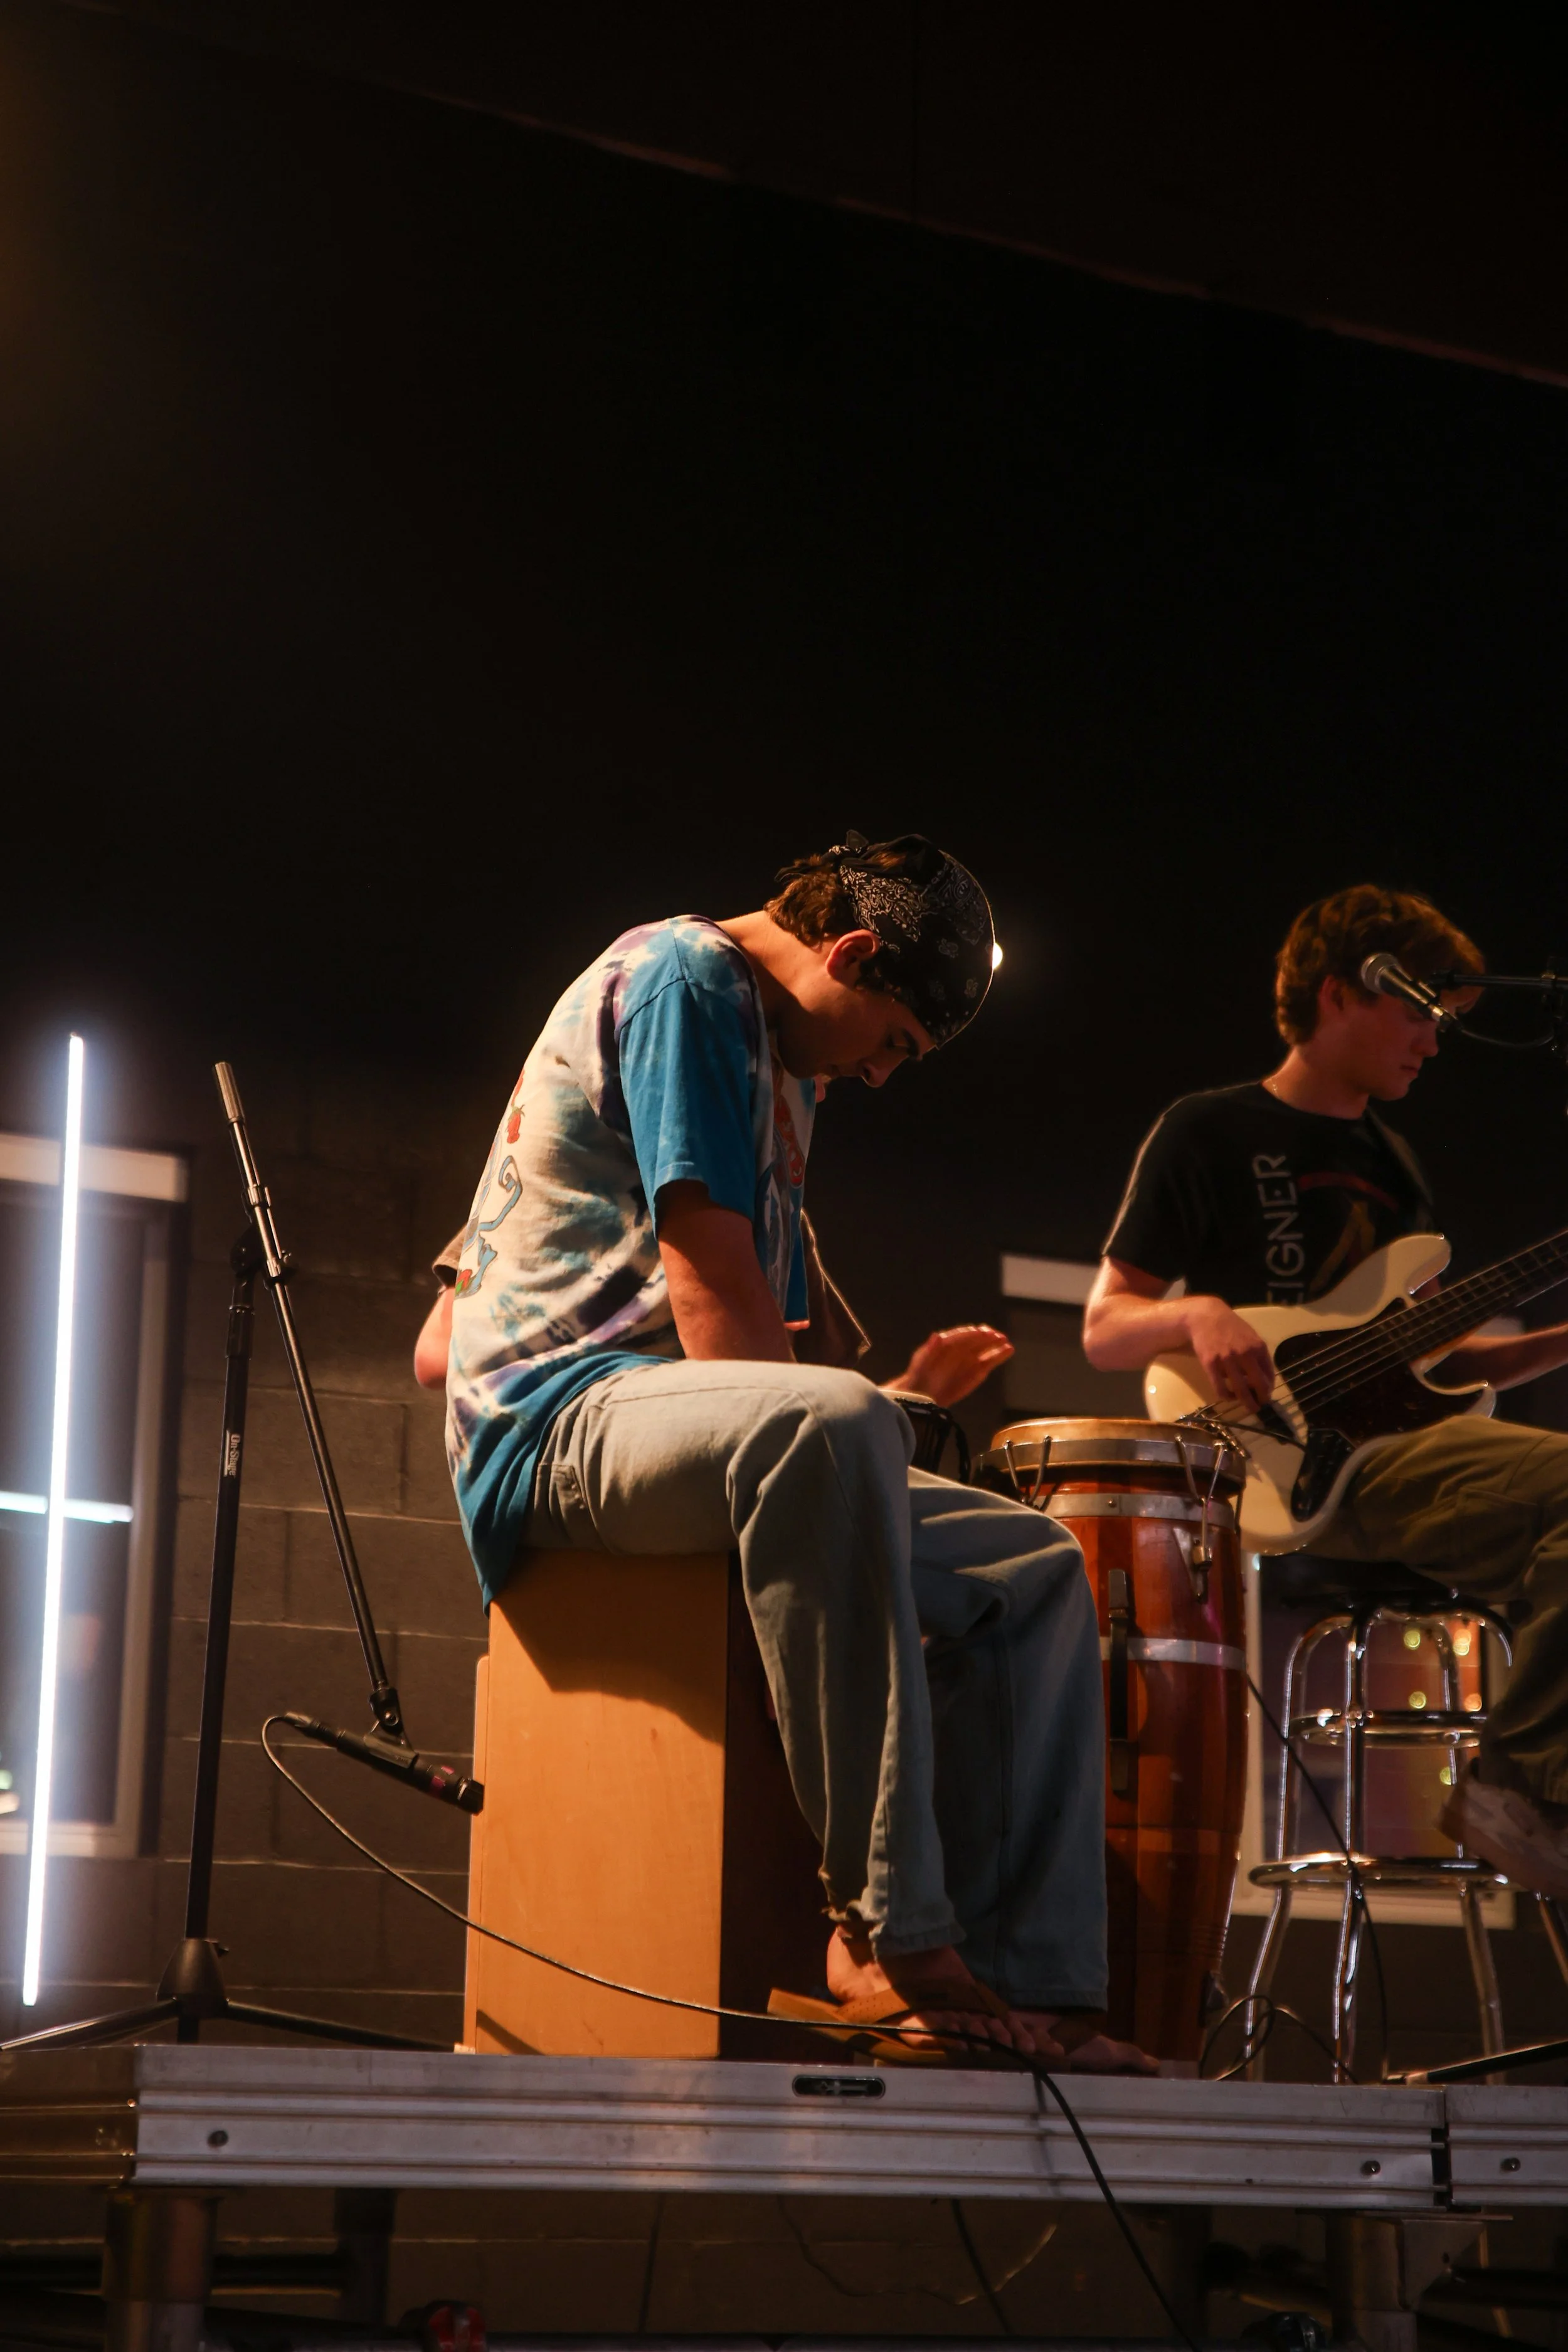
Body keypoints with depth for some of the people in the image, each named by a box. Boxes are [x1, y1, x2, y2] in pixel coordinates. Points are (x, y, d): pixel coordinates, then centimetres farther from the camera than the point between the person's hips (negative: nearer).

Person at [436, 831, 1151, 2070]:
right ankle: (890, 1926, -39)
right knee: (828, 1428, -40)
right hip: (560, 1407, -11)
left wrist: (895, 1392, 13)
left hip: (692, 1435, 11)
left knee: (1033, 1567, 2)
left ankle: (1030, 1988, -9)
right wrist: (864, 1412, -11)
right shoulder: (684, 974, -6)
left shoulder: (781, 1061, 25)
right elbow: (711, 1294, -16)